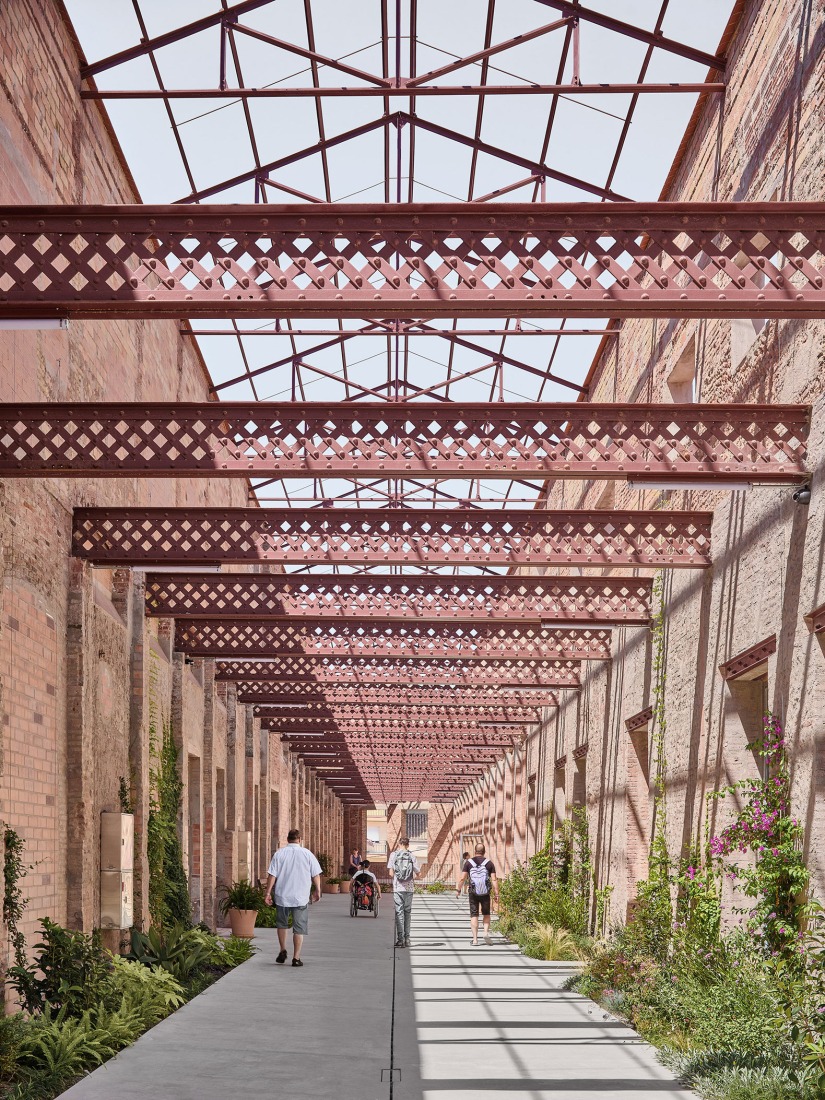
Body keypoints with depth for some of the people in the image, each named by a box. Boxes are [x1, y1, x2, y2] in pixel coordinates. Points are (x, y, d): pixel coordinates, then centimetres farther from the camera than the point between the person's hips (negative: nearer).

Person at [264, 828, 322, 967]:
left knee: (281, 924, 22)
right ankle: (296, 957, 1)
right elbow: (316, 875, 1)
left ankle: (283, 951, 22)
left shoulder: (279, 853, -1)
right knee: (299, 928, 4)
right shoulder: (307, 854, -1)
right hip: (301, 898, -1)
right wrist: (317, 891, 14)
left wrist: (268, 893, 1)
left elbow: (272, 875, -4)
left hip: (282, 897, 1)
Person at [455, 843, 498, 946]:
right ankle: (486, 932, -2)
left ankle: (475, 939, 0)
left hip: (473, 893, 0)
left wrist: (458, 890, 10)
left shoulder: (469, 862, -1)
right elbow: (494, 880, -5)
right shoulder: (489, 863, -1)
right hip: (485, 893, 0)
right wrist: (496, 894, -2)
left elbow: (462, 878, -3)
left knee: (474, 916, 5)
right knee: (486, 914, 18)